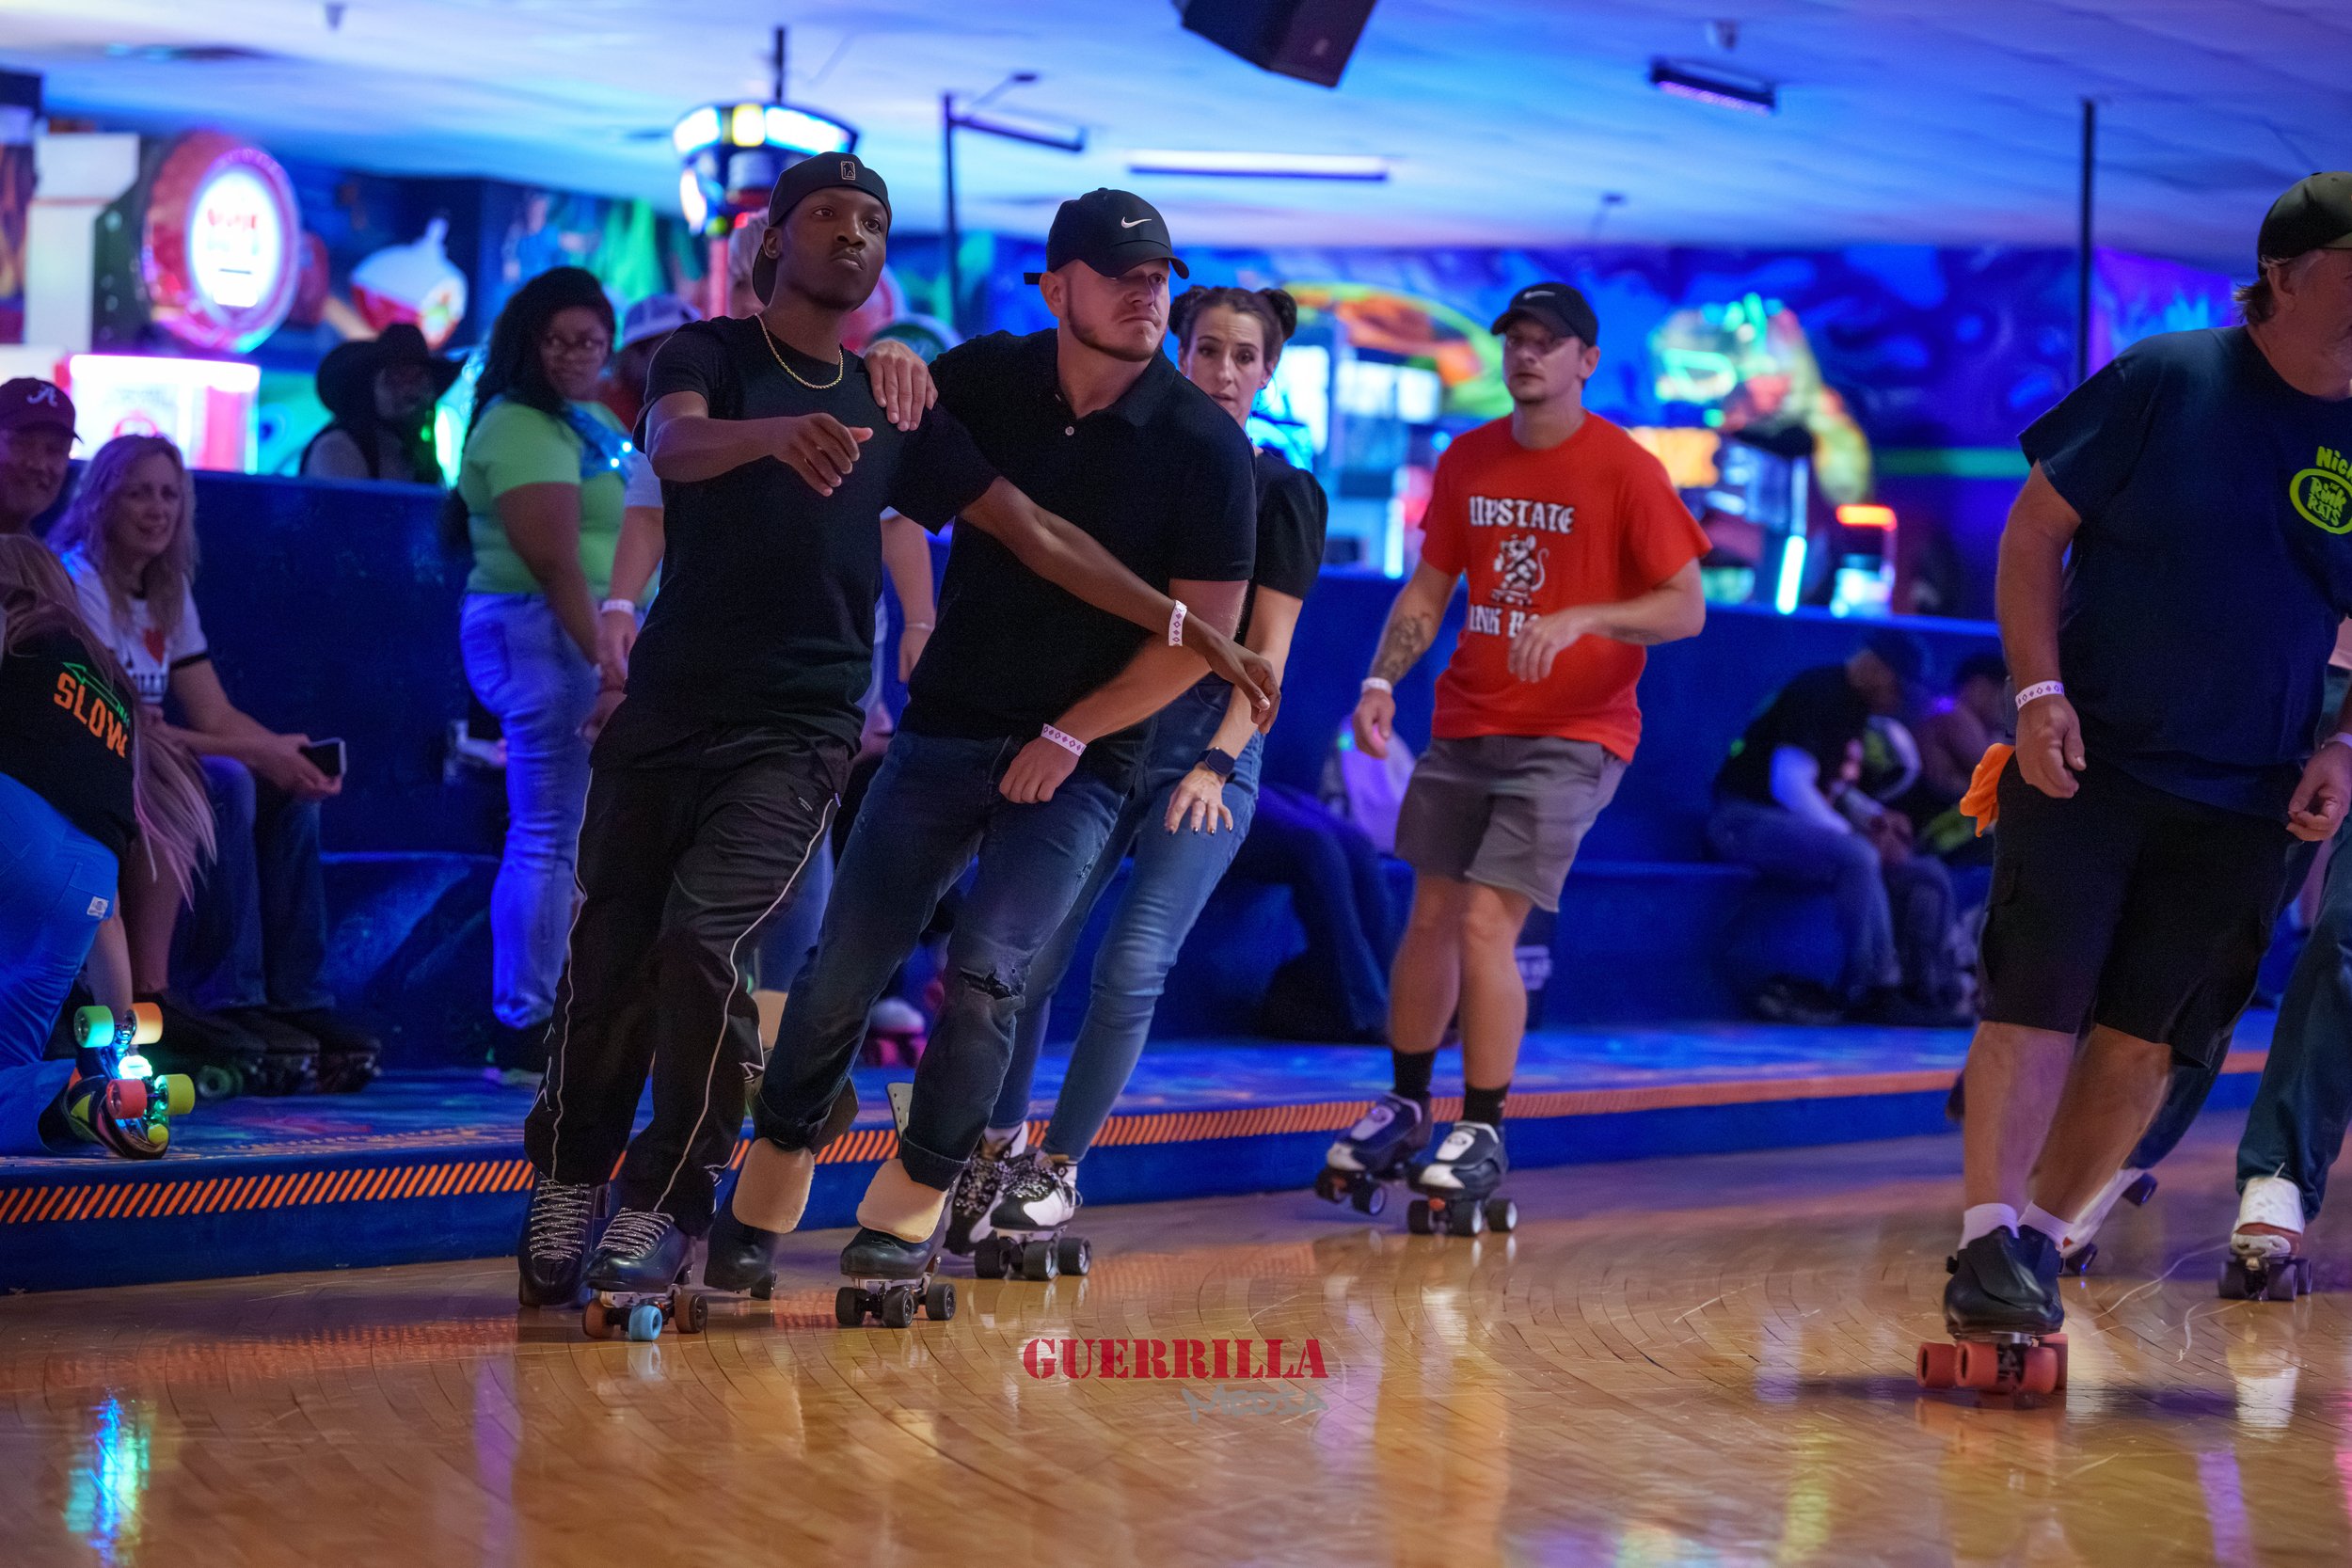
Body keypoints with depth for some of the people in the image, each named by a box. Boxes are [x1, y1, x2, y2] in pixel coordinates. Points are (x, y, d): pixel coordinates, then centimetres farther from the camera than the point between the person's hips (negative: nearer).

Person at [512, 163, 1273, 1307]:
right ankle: (566, 1184, 22)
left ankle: (666, 1209, -5)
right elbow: (674, 444, -21)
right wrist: (776, 434, -44)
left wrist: (1180, 622, 5)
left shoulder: (894, 406, 11)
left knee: (701, 936, -18)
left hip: (799, 732, 0)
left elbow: (1032, 533, 11)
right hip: (665, 716, 0)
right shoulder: (709, 355, 2)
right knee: (611, 956, -1)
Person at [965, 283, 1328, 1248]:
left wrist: (1215, 763, -16)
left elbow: (1267, 653, -4)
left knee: (1132, 968, -10)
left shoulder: (1284, 494, 2)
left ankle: (1058, 1169, 3)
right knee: (1027, 960, -5)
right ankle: (996, 1146, 14)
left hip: (1209, 744, -2)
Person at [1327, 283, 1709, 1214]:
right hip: (1464, 727, 5)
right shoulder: (1468, 460, 8)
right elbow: (1428, 589, 13)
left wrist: (1581, 618, -27)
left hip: (1572, 736, -5)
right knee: (1430, 917, 9)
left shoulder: (1625, 469, -9)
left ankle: (1483, 1135, -1)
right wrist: (1382, 681, -2)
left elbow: (1686, 608, -12)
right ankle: (1404, 1109, 25)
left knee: (1486, 925, -13)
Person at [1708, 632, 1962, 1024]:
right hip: (1751, 821, -10)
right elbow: (1788, 783, -24)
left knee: (1928, 876, -3)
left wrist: (1875, 818, 7)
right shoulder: (1818, 694, -14)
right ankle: (1874, 988, -28)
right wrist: (1854, 834, -20)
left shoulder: (1854, 708, 16)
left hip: (1806, 825, 10)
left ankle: (1929, 991, -8)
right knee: (1857, 858, -36)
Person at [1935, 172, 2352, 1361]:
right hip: (2086, 760, -3)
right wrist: (2040, 693, -11)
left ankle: (2044, 1235, 16)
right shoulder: (2167, 381, -6)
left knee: (2144, 1038, 4)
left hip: (2245, 802, 3)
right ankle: (1989, 1243, -7)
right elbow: (2034, 530, -2)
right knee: (2036, 998, -10)